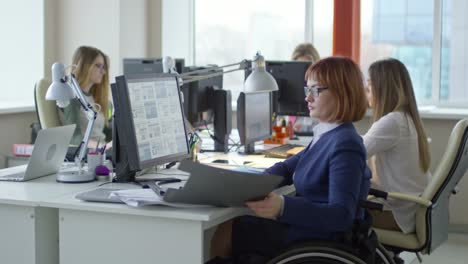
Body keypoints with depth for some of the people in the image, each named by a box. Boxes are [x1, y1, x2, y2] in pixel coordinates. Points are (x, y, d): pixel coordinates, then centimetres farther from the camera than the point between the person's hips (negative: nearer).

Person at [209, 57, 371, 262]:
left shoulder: (345, 145, -19)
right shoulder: (326, 135, 12)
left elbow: (341, 215, -28)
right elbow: (287, 168, 20)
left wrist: (283, 207, -41)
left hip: (322, 241, -9)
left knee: (223, 234, -7)